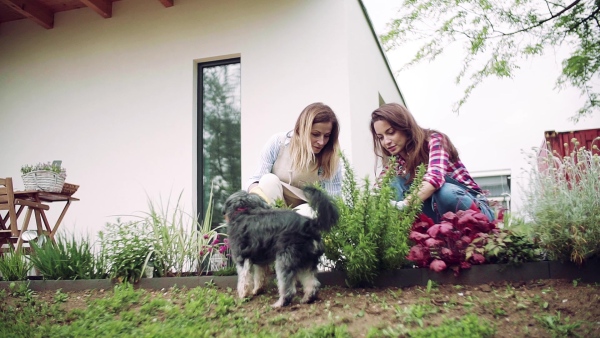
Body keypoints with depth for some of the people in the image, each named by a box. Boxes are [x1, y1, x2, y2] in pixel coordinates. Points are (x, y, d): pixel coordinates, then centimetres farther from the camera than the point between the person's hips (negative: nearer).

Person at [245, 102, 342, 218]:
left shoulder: (331, 160, -13)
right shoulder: (278, 143, -13)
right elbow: (255, 179, -13)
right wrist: (255, 191, -38)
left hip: (307, 212, 0)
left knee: (308, 211, -34)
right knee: (269, 180, -29)